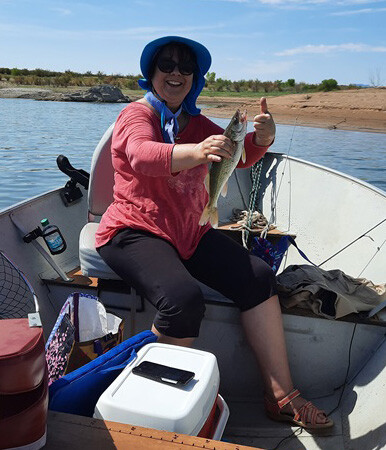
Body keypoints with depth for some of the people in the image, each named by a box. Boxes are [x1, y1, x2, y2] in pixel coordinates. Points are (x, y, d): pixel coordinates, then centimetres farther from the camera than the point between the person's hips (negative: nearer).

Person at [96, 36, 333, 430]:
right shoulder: (137, 115, -5)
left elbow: (240, 156, 2)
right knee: (184, 299, -32)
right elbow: (142, 155, -28)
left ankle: (281, 396, -5)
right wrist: (196, 153, -48)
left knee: (258, 277, -12)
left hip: (190, 233, 7)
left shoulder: (196, 124, 15)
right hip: (135, 232, -6)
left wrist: (262, 139, -22)